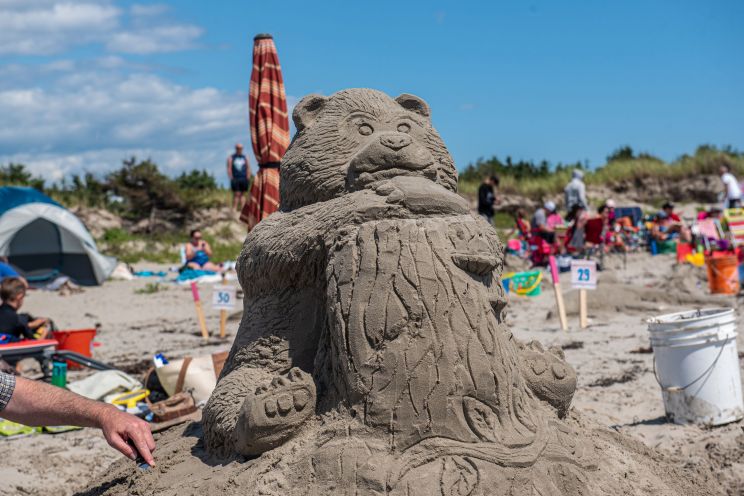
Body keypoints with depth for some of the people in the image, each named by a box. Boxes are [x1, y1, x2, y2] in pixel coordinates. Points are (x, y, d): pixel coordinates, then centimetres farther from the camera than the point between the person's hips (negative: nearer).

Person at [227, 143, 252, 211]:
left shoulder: (245, 158, 13)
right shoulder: (231, 158, 5)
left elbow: (248, 168, 11)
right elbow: (229, 169, 0)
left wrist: (248, 178, 1)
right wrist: (231, 179, -9)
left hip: (244, 179, 3)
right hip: (235, 179, -3)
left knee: (242, 195, 6)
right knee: (236, 194, -10)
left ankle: (241, 209, 9)